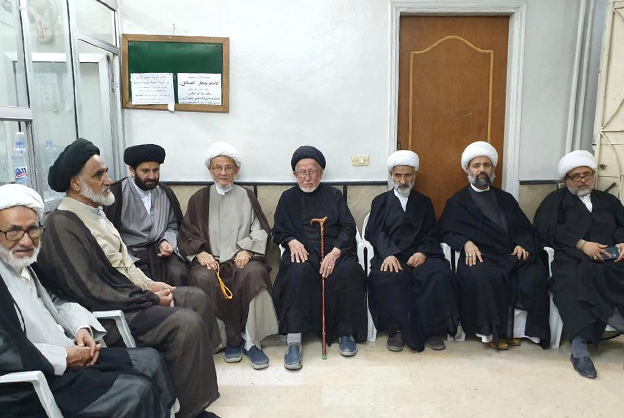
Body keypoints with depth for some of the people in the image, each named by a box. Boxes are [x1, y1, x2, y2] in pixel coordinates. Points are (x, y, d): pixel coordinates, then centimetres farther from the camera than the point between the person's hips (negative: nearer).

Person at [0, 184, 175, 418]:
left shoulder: (25, 263, 8)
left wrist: (81, 327, 1)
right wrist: (63, 358, -18)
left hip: (71, 354, 9)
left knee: (150, 360, 6)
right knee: (136, 391, -18)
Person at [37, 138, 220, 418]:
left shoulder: (95, 211, 8)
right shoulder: (63, 224, -21)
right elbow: (93, 293, -24)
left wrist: (148, 284, 2)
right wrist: (151, 298, -17)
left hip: (130, 292, 10)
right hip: (109, 312, -10)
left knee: (197, 298, 8)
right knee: (187, 322, -22)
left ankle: (197, 371, 20)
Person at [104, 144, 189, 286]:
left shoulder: (166, 193, 10)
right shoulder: (116, 193, -6)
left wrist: (167, 242, -2)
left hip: (160, 251, 4)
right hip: (130, 254, -4)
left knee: (178, 275, -25)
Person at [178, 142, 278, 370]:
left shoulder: (246, 197, 16)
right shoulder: (199, 199, 17)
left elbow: (260, 230, 10)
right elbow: (187, 233, 12)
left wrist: (247, 250, -8)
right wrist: (200, 253, -6)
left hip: (242, 257, 0)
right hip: (210, 258, 1)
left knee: (253, 274, -34)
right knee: (204, 279, -33)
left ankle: (251, 340, -24)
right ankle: (232, 339, -17)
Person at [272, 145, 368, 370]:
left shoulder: (334, 195, 16)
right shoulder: (288, 198, 18)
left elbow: (348, 228, 6)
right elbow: (279, 231, 13)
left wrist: (335, 253, -12)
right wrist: (292, 241, -11)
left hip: (336, 251, 1)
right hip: (303, 252, 0)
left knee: (348, 272, -32)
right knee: (298, 272, -35)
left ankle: (346, 333, -11)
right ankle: (293, 342, -32)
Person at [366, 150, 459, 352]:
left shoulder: (424, 202, 22)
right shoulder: (380, 201, 18)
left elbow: (431, 234, 11)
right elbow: (375, 232, 2)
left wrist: (423, 253, -12)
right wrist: (388, 254, -18)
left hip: (420, 255, 2)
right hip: (390, 255, -1)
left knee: (440, 275, -30)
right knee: (388, 277, -35)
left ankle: (434, 330, -15)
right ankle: (397, 330, -18)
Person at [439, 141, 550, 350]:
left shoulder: (505, 199, 25)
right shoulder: (457, 201, 16)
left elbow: (524, 228, 18)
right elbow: (447, 232, 4)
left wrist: (522, 244, -4)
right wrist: (466, 243, -15)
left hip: (511, 254, 4)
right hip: (479, 255, -3)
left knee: (536, 274, -27)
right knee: (482, 276, -37)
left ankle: (516, 328, -12)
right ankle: (492, 330, -17)